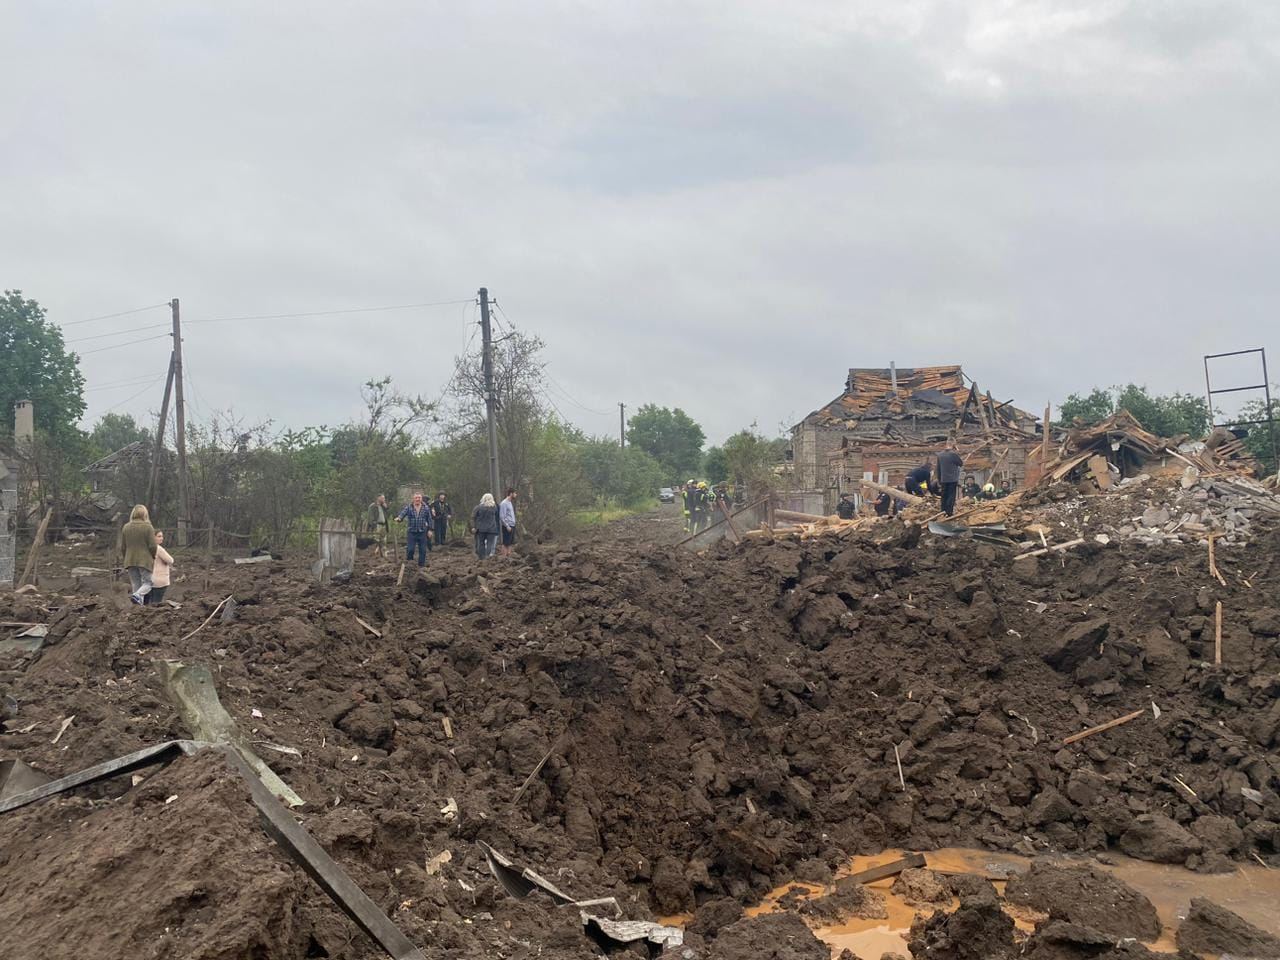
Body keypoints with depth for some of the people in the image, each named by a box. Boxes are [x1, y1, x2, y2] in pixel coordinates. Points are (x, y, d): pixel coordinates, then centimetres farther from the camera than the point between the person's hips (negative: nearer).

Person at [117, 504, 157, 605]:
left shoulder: (125, 527, 5)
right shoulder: (148, 527, -9)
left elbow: (122, 547, 9)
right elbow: (152, 546, -10)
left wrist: (125, 559, 22)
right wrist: (153, 557, 9)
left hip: (130, 561, 4)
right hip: (145, 560, -4)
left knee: (135, 584, 11)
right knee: (147, 583, 2)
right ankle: (138, 595, -25)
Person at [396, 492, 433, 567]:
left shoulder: (426, 508, 3)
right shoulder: (408, 507, -1)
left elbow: (429, 519, 8)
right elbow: (403, 513, -17)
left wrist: (429, 530, 6)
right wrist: (399, 518, -39)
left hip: (423, 532, 1)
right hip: (412, 532, -1)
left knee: (423, 550, 4)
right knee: (410, 549, -4)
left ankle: (421, 565, 16)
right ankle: (408, 559, 26)